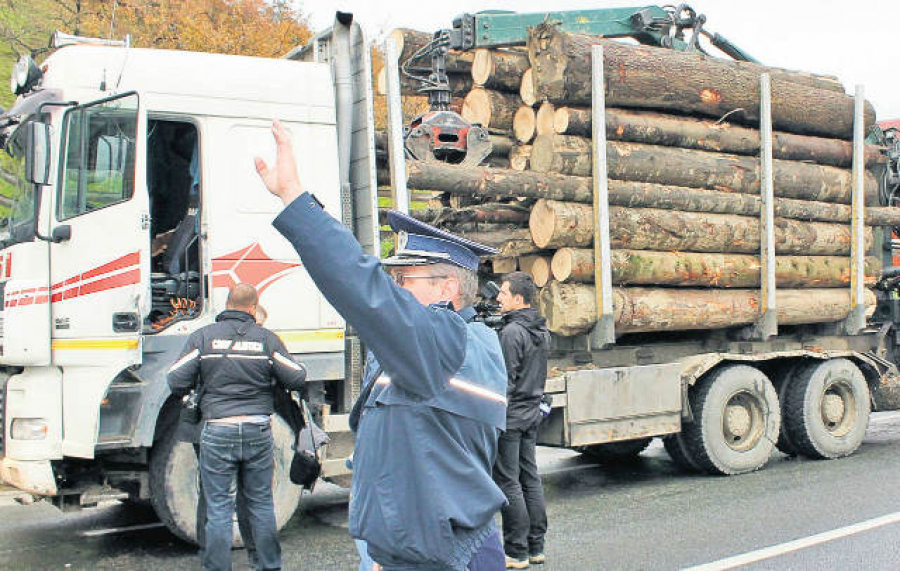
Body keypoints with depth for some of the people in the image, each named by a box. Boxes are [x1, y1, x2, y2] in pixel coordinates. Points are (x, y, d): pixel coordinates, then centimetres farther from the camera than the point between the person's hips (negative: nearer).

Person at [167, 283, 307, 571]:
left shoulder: (203, 336, -1)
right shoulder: (266, 338, 2)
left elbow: (177, 382, -5)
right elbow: (296, 379, 1)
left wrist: (201, 386, 17)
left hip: (218, 432, -1)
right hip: (258, 431, 2)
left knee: (218, 508, 6)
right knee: (261, 504, 14)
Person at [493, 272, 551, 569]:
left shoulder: (512, 332, -17)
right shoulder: (541, 330, 12)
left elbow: (505, 381, -19)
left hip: (510, 416, -9)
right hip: (532, 414, 9)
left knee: (508, 483, -3)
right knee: (530, 480, 13)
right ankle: (536, 547, 19)